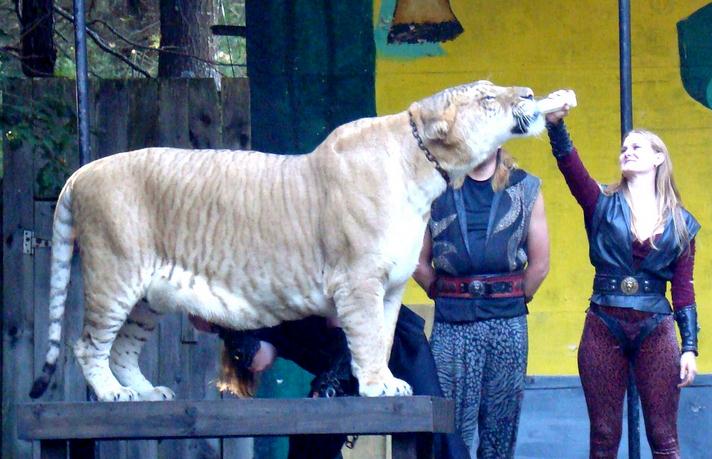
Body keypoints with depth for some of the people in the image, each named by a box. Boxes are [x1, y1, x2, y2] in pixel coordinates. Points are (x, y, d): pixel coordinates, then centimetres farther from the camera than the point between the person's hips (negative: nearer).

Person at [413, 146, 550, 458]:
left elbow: (539, 264, 10)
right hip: (451, 325, -1)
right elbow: (419, 262, 8)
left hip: (508, 325, 1)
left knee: (501, 431, 4)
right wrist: (443, 295, 3)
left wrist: (514, 301, 8)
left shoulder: (525, 189, 9)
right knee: (453, 428, -6)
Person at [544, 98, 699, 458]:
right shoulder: (603, 205, 5)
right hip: (604, 327, 0)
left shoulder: (680, 222, 8)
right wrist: (555, 124, -31)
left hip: (655, 330, 0)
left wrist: (689, 347, 1)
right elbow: (570, 165, -13)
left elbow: (684, 289, 7)